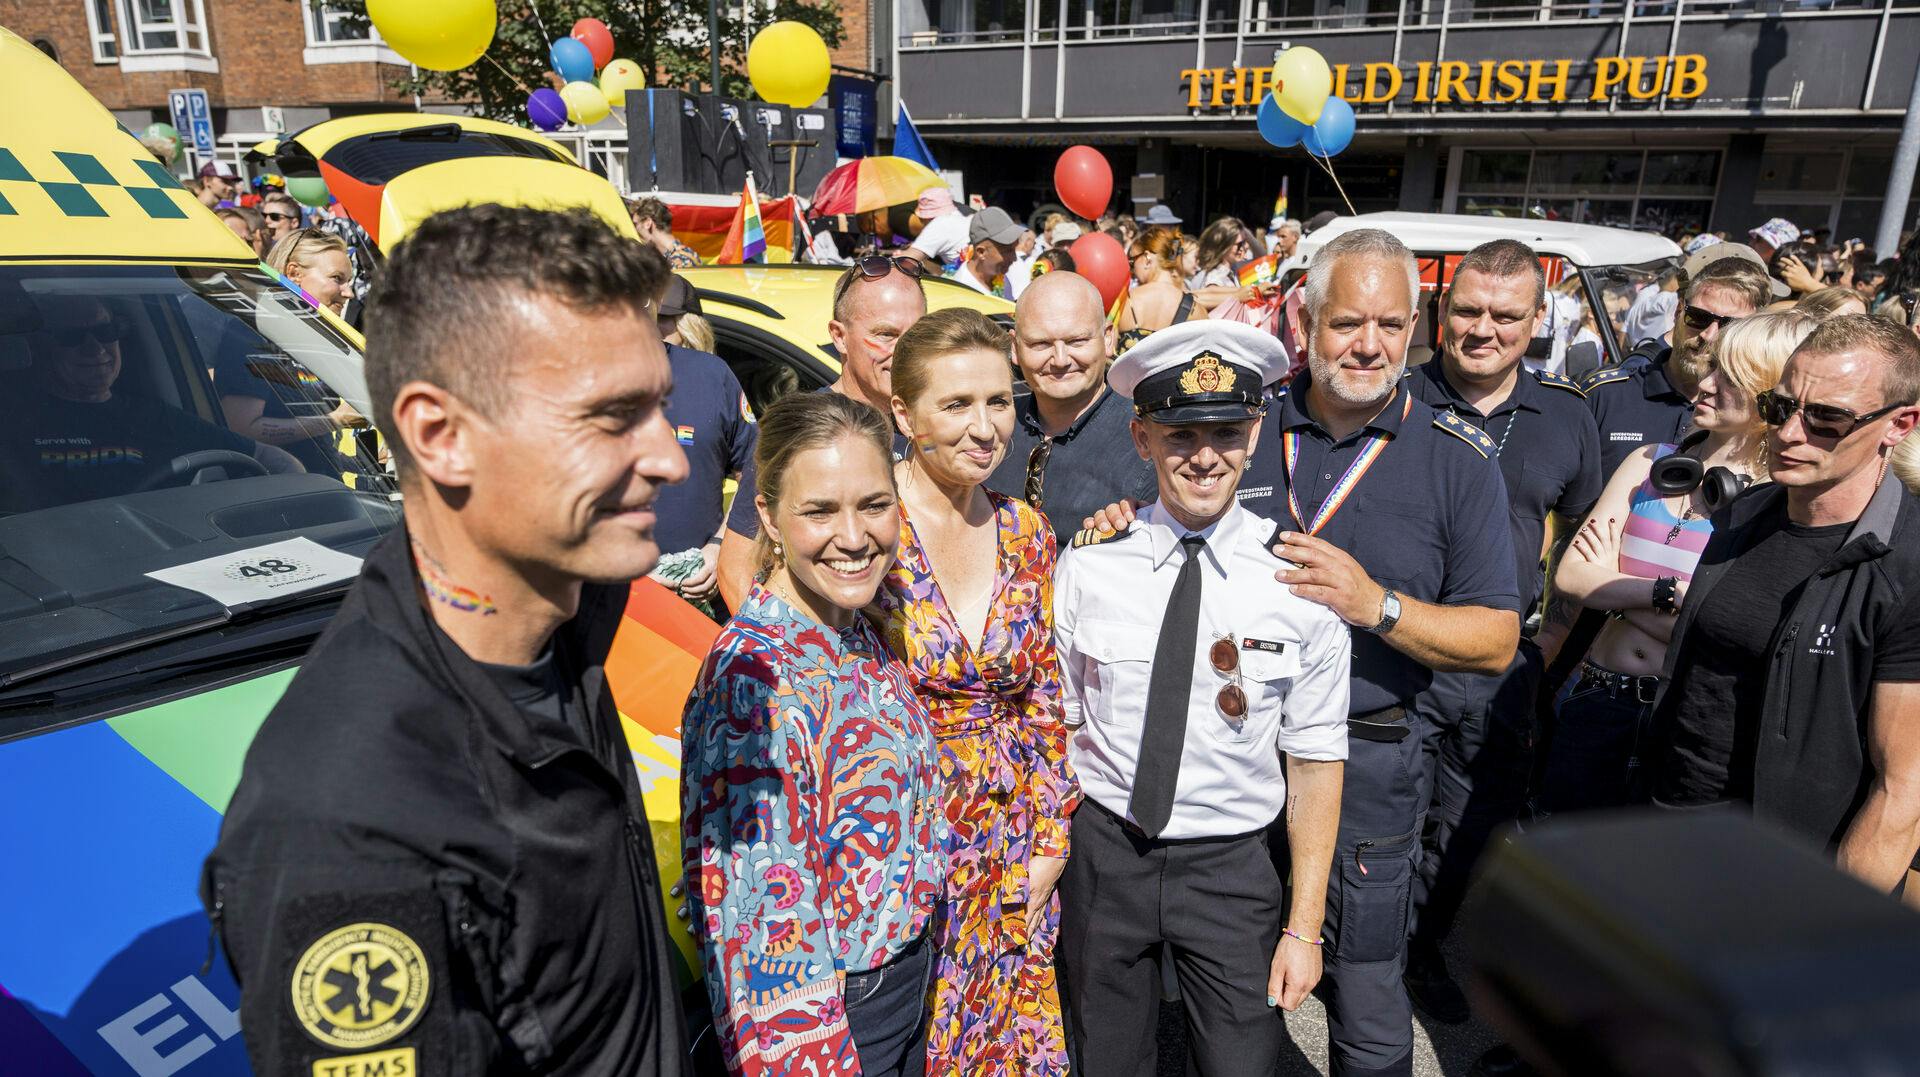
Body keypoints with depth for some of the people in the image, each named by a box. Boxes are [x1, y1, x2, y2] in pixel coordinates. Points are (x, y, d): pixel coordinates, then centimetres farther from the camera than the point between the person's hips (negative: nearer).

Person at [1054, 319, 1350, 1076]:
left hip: (1232, 867, -1)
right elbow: (1058, 723, 1)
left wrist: (1304, 927, -5)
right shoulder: (1088, 563, -8)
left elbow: (1315, 763, -6)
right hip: (1103, 854, 2)